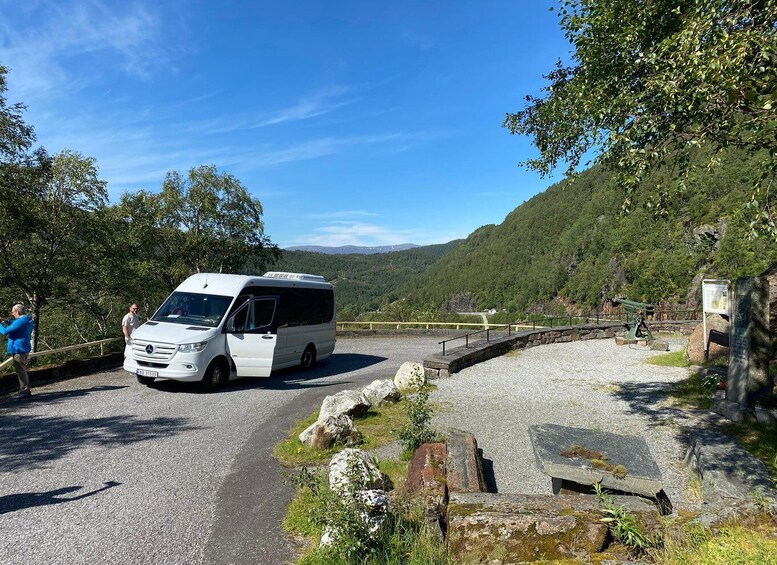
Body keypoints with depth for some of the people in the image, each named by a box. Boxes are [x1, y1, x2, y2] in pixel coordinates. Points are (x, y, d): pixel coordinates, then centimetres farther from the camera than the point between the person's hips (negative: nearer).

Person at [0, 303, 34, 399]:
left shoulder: (20, 321, -20)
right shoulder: (27, 320, 11)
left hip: (19, 349, -10)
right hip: (24, 348, 10)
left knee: (20, 370, -4)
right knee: (22, 370, 18)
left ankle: (24, 391, 0)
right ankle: (26, 390, 24)